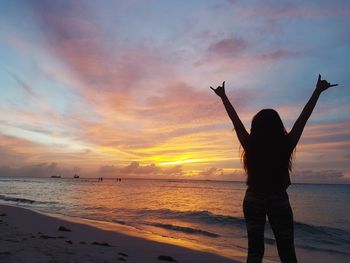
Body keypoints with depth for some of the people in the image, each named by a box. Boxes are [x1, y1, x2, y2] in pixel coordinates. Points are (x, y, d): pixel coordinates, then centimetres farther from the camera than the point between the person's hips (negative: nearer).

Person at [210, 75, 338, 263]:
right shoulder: (285, 145, -12)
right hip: (279, 201, -1)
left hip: (253, 200, 1)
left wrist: (223, 97, 8)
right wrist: (318, 91, 8)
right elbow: (303, 118, -3)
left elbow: (235, 119, -3)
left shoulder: (250, 145, -11)